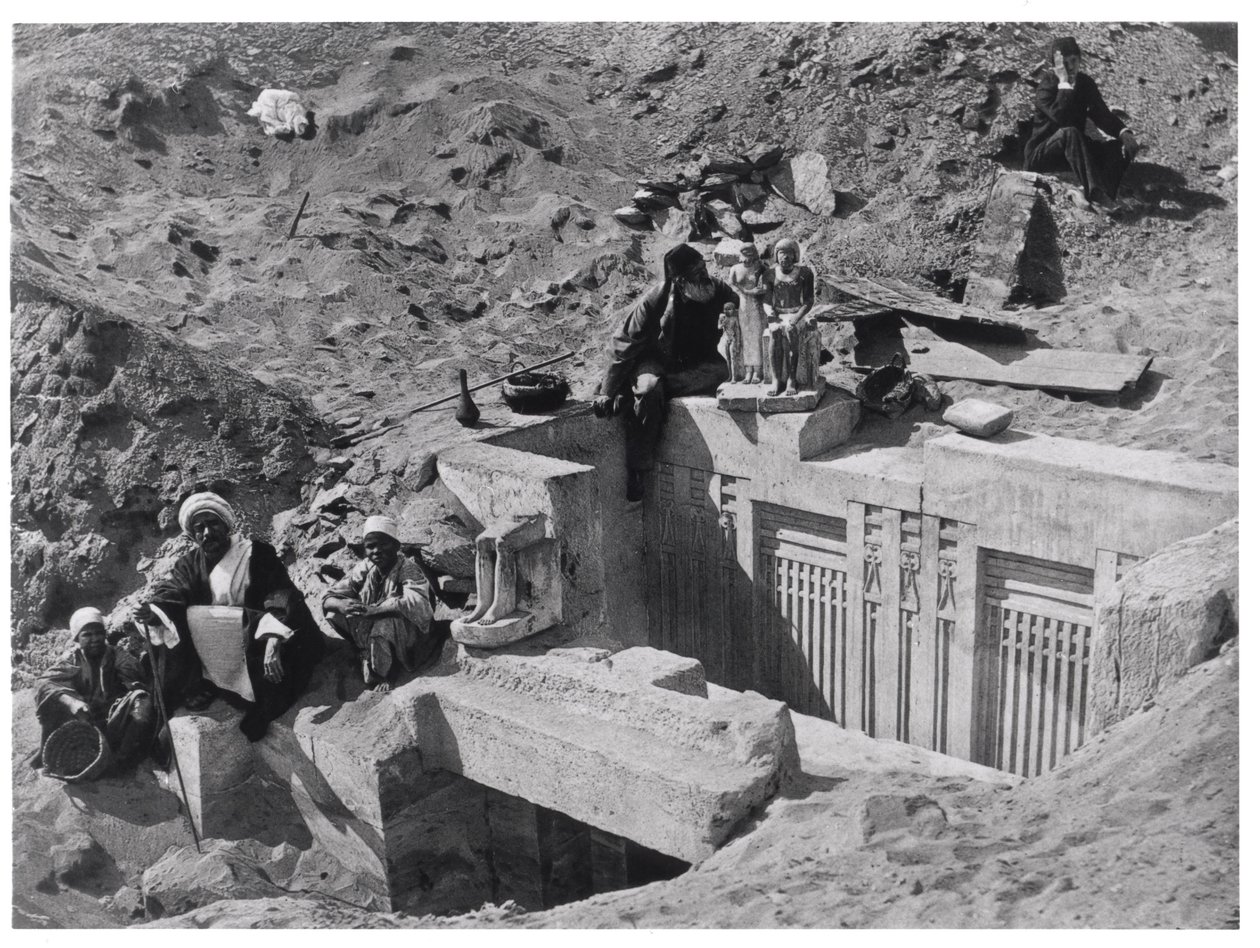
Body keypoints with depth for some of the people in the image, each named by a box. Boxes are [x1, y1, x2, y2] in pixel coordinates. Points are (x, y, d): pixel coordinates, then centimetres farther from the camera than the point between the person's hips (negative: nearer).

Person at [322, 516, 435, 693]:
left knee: (387, 622, -37)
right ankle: (367, 661, -7)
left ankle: (381, 676, -14)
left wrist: (374, 609, -41)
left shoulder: (408, 568, -19)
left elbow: (416, 603, -38)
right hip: (372, 628, 5)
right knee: (335, 614, -14)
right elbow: (328, 598, -6)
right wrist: (341, 605, -31)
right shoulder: (364, 569, -6)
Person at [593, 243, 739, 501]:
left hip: (696, 364, 3)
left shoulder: (718, 291, -13)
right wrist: (607, 392, -16)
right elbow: (624, 344, -14)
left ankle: (632, 392, -26)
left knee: (720, 371, -31)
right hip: (656, 359, -3)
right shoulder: (655, 299, -20)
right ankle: (636, 471, -26)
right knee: (649, 390, -36)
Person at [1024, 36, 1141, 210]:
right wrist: (1064, 82, -27)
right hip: (1040, 154, -7)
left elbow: (1102, 115, 2)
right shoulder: (1046, 86, -13)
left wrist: (1124, 132, -16)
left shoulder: (1085, 83, 6)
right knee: (1069, 132, -37)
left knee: (1126, 146, -11)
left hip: (1073, 152, 7)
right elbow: (1060, 117, -31)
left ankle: (1087, 192, -37)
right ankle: (1093, 191, -48)